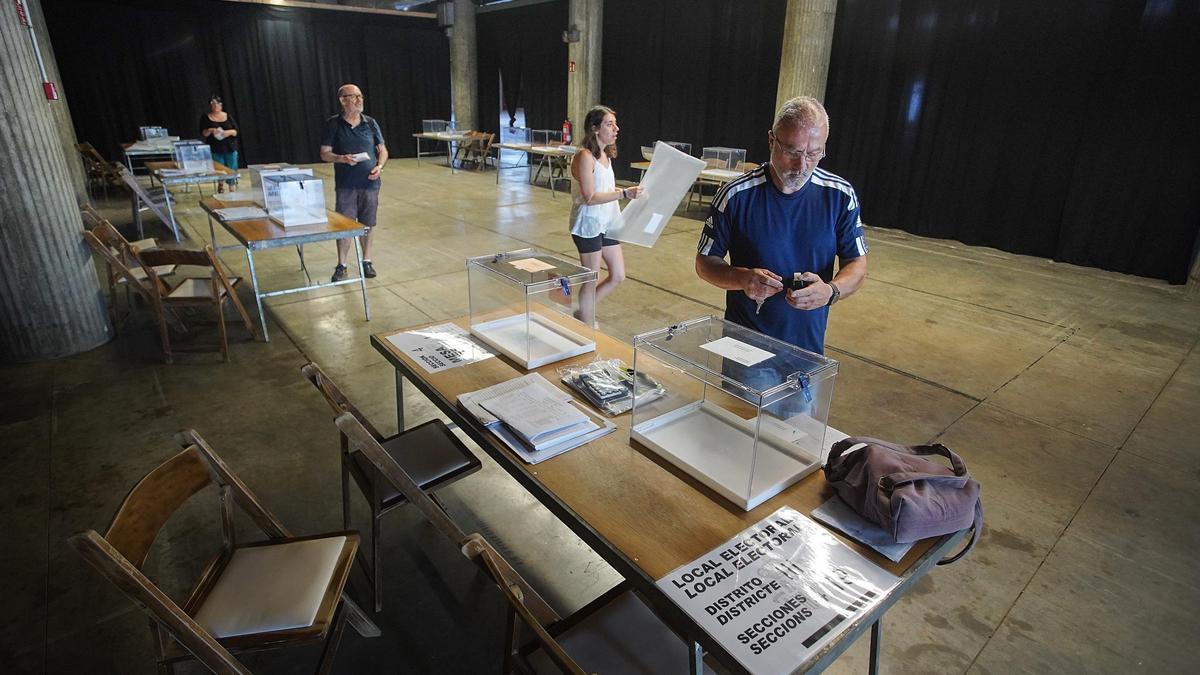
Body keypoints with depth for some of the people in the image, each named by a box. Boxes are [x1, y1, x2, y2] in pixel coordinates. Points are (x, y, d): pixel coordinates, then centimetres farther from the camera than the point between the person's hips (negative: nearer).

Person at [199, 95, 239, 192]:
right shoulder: (205, 117, 4)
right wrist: (209, 131, -19)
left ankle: (231, 188, 12)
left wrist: (230, 132, -13)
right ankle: (220, 184, 13)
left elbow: (236, 131, 7)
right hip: (216, 150, -1)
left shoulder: (228, 116, 9)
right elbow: (202, 133, 1)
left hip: (230, 148, 1)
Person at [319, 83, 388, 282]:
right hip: (345, 185, -2)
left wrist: (379, 166, -8)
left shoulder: (370, 123, 6)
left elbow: (382, 150, 11)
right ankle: (341, 265, 14)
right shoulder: (332, 124, -1)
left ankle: (366, 261, 24)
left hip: (370, 183, 2)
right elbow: (325, 154, 0)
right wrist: (342, 158, -19)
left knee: (368, 224, 9)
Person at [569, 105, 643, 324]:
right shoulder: (585, 156, -17)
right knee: (591, 282, 3)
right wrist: (624, 193, -30)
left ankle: (584, 312, 30)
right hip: (589, 225, -9)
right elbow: (590, 197, -23)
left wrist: (629, 192, 8)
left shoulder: (605, 154, 9)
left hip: (607, 223, 9)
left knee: (618, 276, 13)